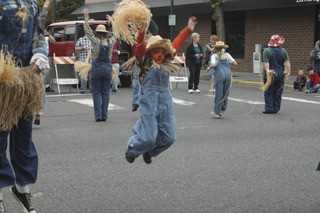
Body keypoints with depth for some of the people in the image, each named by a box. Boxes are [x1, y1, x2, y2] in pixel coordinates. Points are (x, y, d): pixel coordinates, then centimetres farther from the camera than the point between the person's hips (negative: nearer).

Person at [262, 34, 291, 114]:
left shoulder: (266, 51, -6)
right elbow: (287, 62, -8)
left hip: (270, 75, -3)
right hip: (280, 75, 3)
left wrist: (267, 71, -23)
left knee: (268, 93, 3)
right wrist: (288, 71, -10)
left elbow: (265, 63, -17)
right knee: (278, 93, 11)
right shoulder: (283, 51, 0)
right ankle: (276, 109, 13)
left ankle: (269, 109, -2)